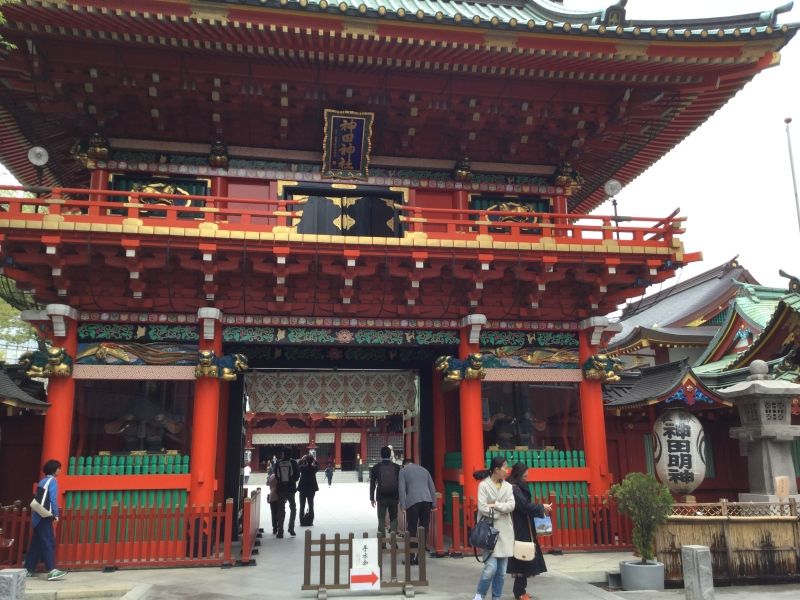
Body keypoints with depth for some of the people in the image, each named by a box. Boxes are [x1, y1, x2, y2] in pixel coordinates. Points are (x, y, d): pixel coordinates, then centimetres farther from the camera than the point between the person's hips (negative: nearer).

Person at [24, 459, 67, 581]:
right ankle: (51, 571, -16)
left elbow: (40, 499, 18)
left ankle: (28, 570, 13)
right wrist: (56, 514, -12)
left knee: (36, 543, 12)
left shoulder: (43, 481, 18)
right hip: (44, 517, -9)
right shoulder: (52, 481, -8)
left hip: (38, 516, 9)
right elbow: (53, 499, -15)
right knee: (49, 543, -12)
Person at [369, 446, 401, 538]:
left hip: (381, 497, -1)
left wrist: (372, 498, 5)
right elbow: (400, 483, 2)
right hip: (394, 497, 1)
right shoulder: (396, 467, -1)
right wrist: (400, 497, 10)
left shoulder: (376, 467, -2)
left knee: (381, 519, 7)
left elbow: (372, 484, -1)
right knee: (393, 518, 10)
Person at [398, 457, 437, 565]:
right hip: (427, 500, 4)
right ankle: (420, 555, 7)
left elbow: (402, 488, 1)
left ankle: (412, 556, 2)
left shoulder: (403, 471, 11)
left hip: (413, 501, -4)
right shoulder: (424, 469, 23)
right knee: (424, 529, 7)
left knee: (412, 529, 2)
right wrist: (433, 503, 19)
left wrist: (402, 505, -1)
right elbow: (432, 487, 19)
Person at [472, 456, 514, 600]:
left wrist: (495, 505, -12)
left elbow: (511, 506, -3)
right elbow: (482, 508, -13)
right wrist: (501, 511, -8)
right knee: (491, 567, -11)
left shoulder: (508, 486, 9)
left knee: (501, 570, 7)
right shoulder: (484, 485, -6)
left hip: (504, 531, 5)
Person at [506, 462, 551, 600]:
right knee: (523, 558, -4)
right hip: (519, 530, -9)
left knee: (523, 559, 13)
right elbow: (525, 506, -21)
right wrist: (542, 507, -9)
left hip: (522, 529, 9)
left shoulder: (518, 488, 12)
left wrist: (540, 509, 3)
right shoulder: (514, 489, -17)